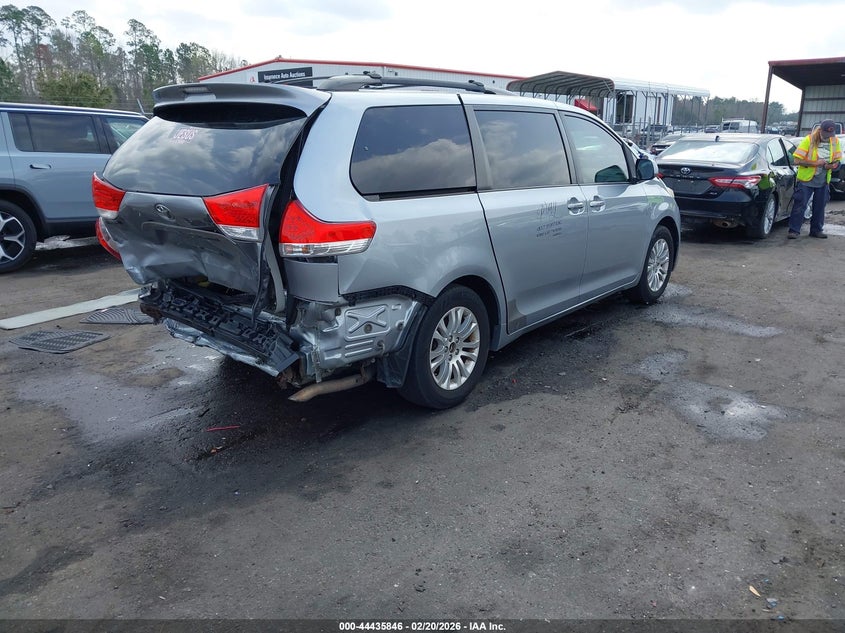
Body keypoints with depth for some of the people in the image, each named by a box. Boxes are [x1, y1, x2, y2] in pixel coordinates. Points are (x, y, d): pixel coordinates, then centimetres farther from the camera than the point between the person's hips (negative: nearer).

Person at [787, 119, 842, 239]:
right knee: (800, 205, -6)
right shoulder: (809, 140, -11)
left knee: (820, 206, 11)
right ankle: (794, 230, -1)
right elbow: (797, 160, -15)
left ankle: (817, 230, 21)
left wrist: (831, 165, -13)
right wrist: (815, 163, -21)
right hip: (806, 180, -5)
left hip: (823, 181, 5)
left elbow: (837, 161, 10)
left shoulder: (835, 141, 4)